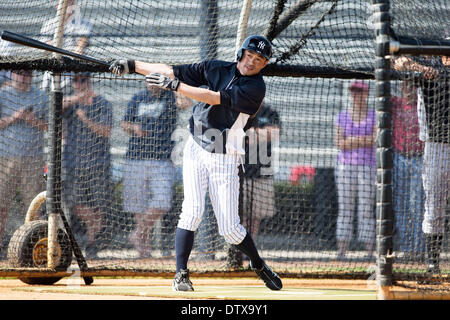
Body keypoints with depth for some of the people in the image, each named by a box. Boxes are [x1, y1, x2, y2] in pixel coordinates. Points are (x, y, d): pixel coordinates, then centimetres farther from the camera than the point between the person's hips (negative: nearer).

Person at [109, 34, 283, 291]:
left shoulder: (255, 87, -11)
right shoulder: (216, 68, 4)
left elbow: (216, 98, -21)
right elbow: (173, 70, 3)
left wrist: (174, 85, -25)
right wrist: (132, 65, -6)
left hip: (224, 159, -3)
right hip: (196, 150, 3)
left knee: (229, 227, -2)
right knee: (193, 211, -16)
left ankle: (259, 265, 24)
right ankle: (181, 273, -12)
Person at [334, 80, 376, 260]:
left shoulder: (374, 116, 6)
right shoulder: (342, 117, 11)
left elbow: (375, 140, -8)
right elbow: (339, 143, 1)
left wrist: (350, 141, -9)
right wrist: (363, 140, -10)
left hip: (367, 166, -2)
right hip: (345, 165, 2)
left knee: (366, 208, -4)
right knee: (345, 208, -2)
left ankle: (370, 250, -4)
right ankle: (341, 250, -4)